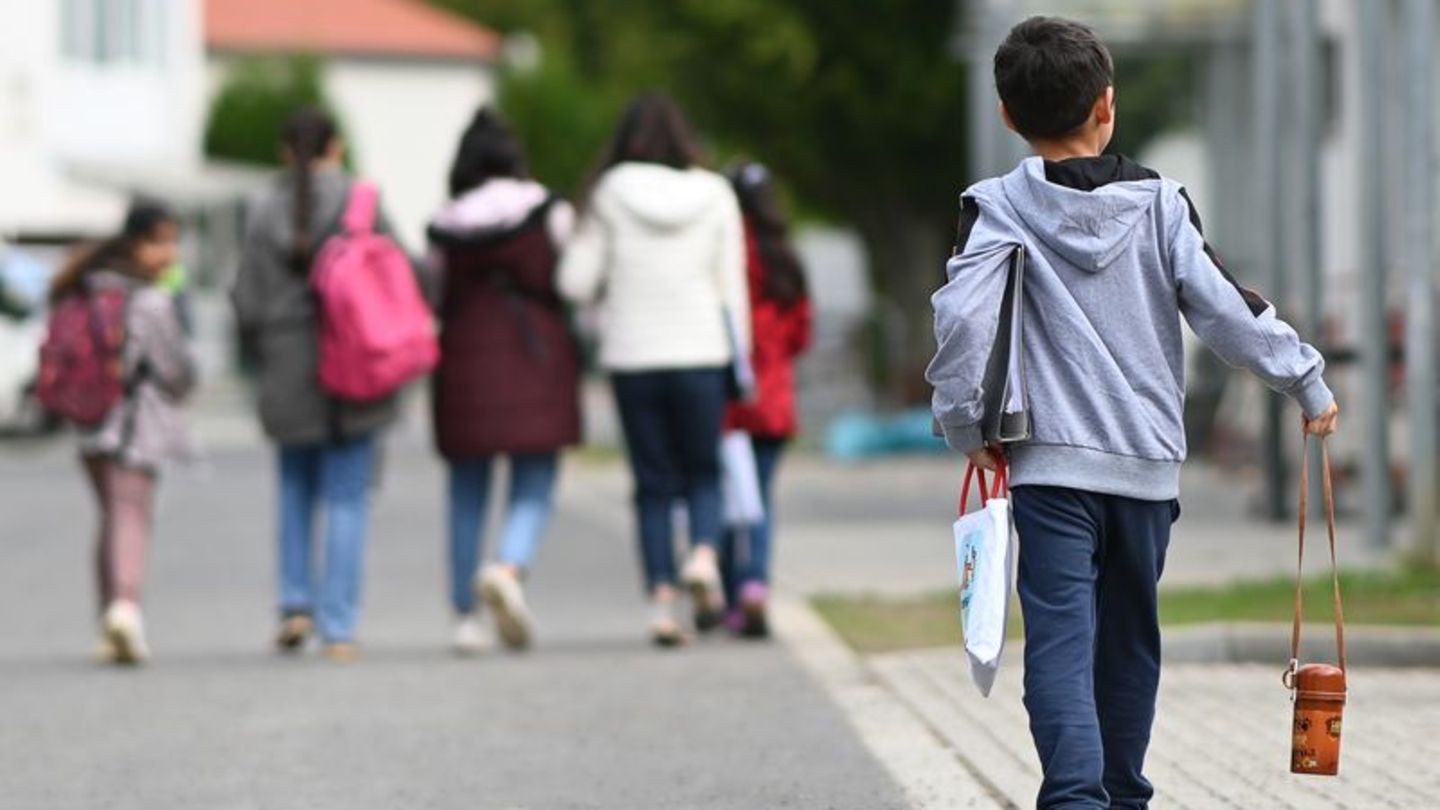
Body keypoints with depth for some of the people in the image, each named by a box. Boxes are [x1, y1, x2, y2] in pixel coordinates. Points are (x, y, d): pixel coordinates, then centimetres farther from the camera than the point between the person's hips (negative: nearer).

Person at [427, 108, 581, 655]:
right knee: (533, 493, 0)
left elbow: (435, 303, 7)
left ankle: (464, 618, 13)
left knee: (467, 500, 12)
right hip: (536, 362, -2)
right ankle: (509, 569, -29)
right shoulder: (548, 213, -1)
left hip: (466, 364, 2)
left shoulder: (444, 228, 2)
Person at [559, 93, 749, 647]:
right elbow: (733, 288, 3)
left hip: (632, 356, 0)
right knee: (703, 471, 14)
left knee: (654, 482, 8)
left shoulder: (610, 195, -3)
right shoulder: (715, 195, 1)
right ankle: (704, 554, -13)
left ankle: (661, 598, 1)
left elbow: (575, 284, -5)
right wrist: (740, 361, 10)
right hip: (702, 353, 0)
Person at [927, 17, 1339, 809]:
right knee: (1130, 640, 17)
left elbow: (961, 315, -16)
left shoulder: (999, 207, -4)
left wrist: (966, 424, -4)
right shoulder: (1160, 203, 1)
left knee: (1060, 641, -9)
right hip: (1149, 460, 3)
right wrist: (1308, 381, 10)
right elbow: (1225, 308, -1)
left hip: (1051, 463, -3)